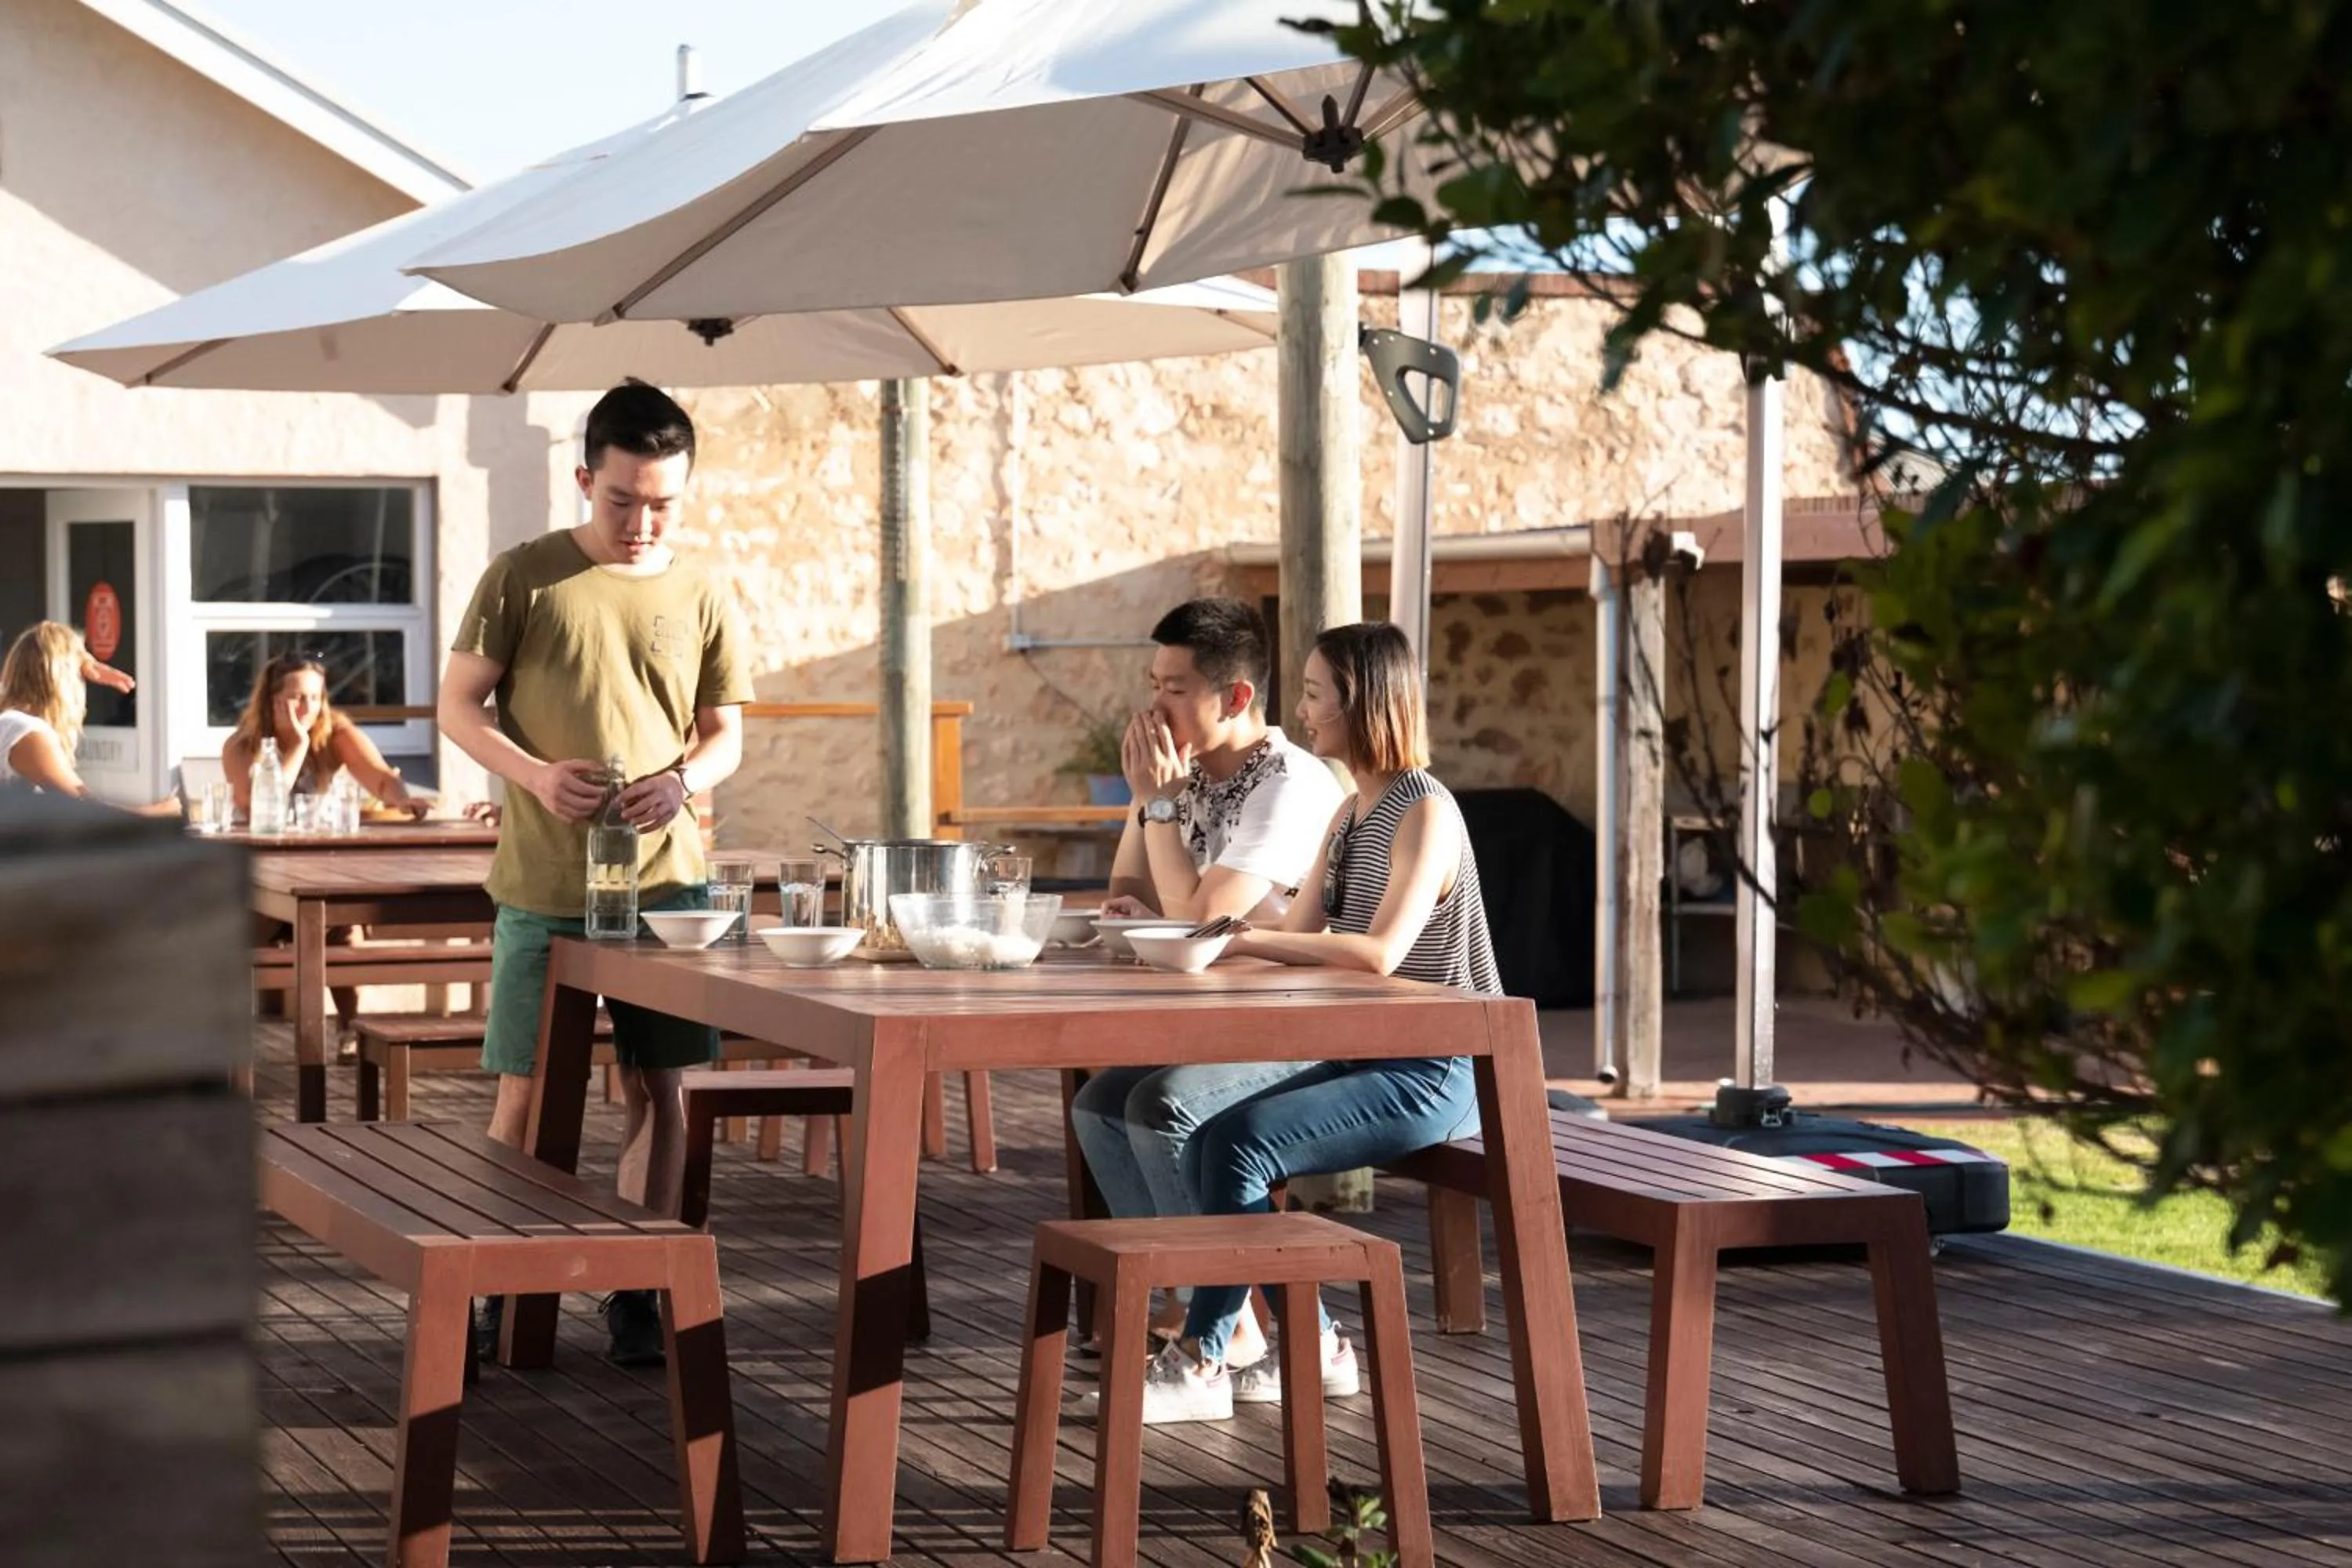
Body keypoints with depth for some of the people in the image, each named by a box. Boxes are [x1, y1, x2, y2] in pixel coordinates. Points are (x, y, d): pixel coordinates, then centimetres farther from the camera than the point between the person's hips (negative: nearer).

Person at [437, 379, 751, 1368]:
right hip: (542, 887, -2)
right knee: (524, 1092, 2)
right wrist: (535, 775, -16)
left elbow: (725, 735, 12)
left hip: (663, 879, 2)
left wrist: (684, 780, -10)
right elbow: (457, 704, 1)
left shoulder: (701, 600, 6)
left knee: (661, 1088, 4)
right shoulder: (525, 578, -2)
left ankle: (636, 1292, 14)